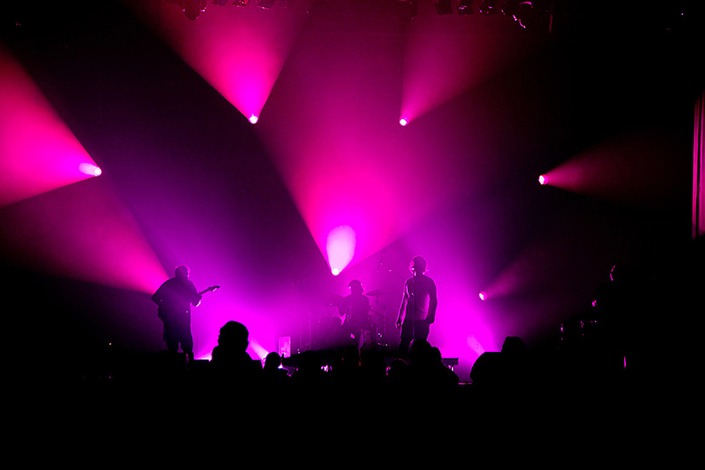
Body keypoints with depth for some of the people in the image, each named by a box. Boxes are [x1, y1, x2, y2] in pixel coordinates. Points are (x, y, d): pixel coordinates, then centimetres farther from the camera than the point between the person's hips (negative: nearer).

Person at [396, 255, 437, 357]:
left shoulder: (429, 282, 3)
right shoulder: (408, 282, 13)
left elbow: (434, 301, 2)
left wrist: (431, 316, -8)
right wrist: (399, 318, 14)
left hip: (422, 319, -3)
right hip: (408, 319, 3)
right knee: (403, 345, -2)